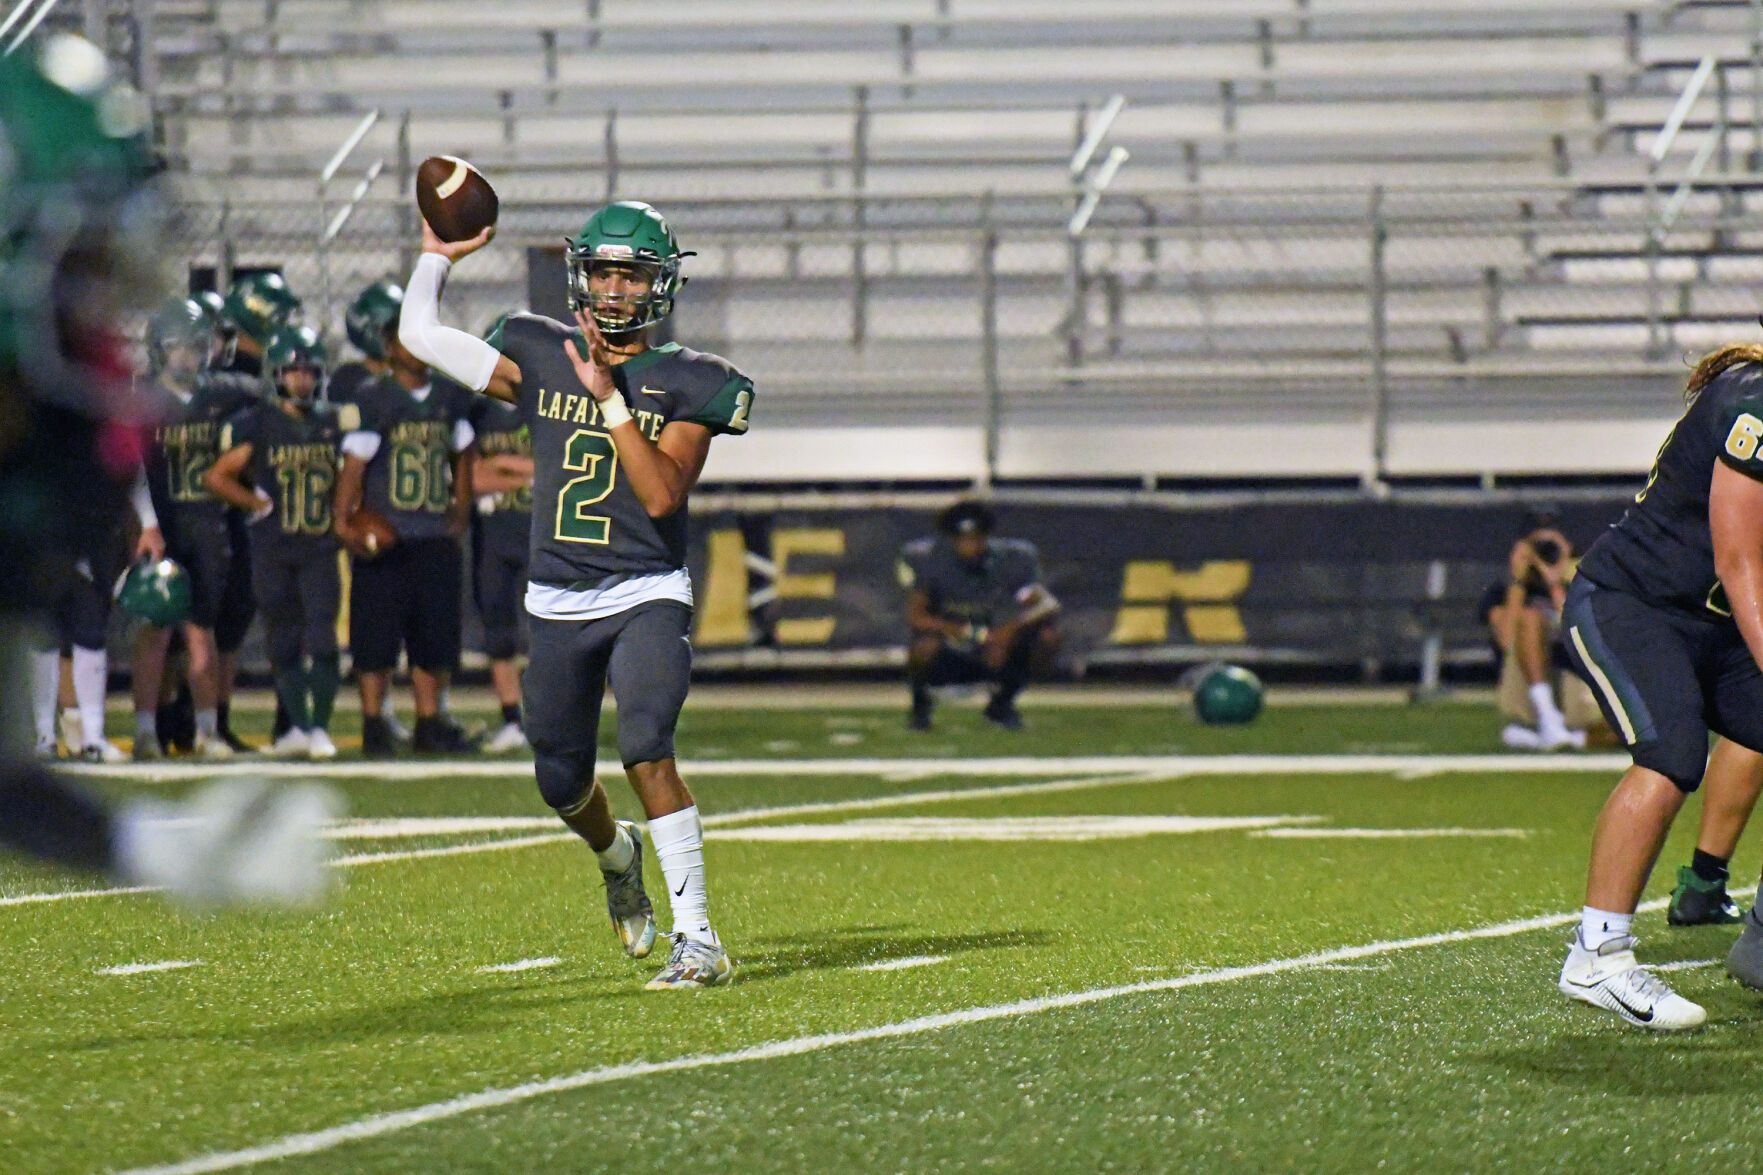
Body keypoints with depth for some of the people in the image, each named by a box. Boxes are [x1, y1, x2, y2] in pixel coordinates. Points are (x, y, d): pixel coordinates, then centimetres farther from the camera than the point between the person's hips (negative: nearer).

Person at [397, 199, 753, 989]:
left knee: (647, 753, -24)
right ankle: (617, 858, 49)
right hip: (557, 606, 4)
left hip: (646, 598, -4)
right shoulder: (541, 360, 5)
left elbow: (664, 495, -16)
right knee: (562, 782, 13)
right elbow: (419, 334, 7)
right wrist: (439, 254, 13)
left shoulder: (685, 384, -3)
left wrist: (610, 400, -20)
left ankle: (697, 939, -23)